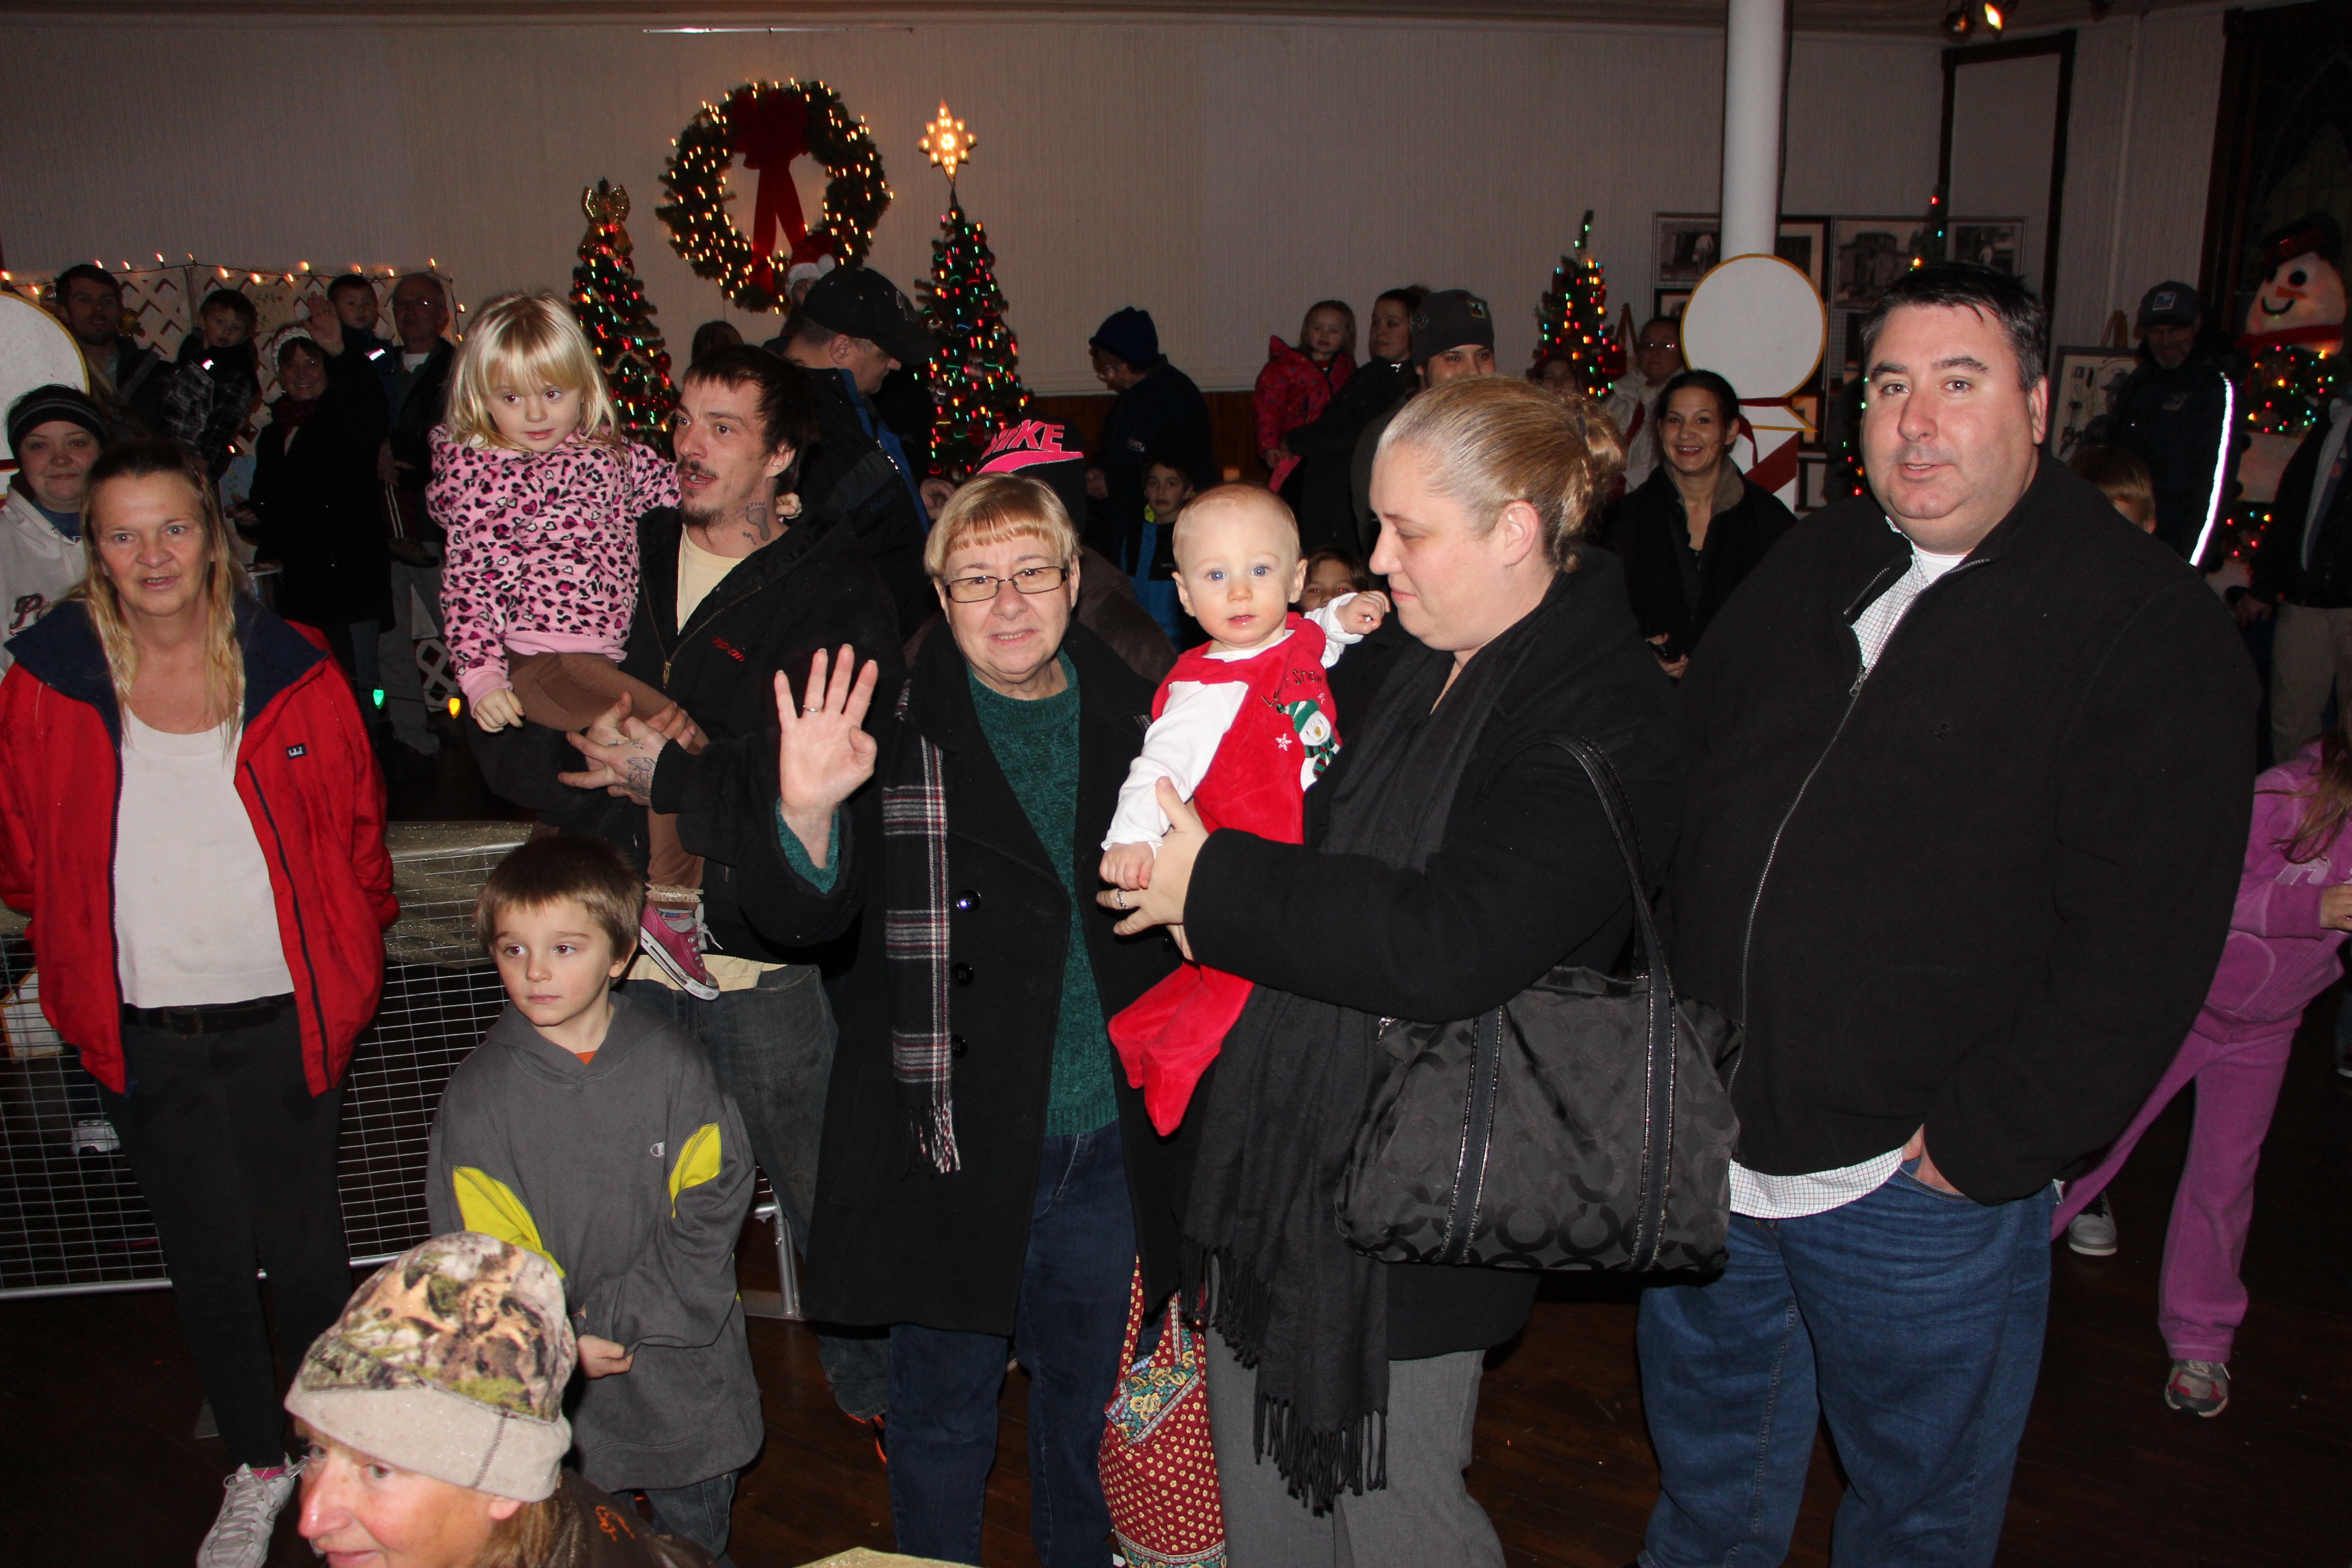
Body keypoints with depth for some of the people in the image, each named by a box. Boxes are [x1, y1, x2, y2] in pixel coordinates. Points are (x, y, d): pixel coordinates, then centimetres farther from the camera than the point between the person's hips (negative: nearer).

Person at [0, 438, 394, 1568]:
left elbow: (358, 832, 6)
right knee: (204, 1258, 14)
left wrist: (348, 958, 6)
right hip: (144, 1033, 1)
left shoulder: (292, 675, -4)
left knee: (301, 1243, 10)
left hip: (284, 1020, -1)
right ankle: (257, 1464, 35)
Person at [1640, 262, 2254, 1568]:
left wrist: (1979, 1147, -17)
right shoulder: (1812, 566, 6)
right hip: (1707, 1154, 5)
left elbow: (2143, 943, -17)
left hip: (1917, 1188, -5)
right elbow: (1678, 771, 12)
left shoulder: (2150, 629, -12)